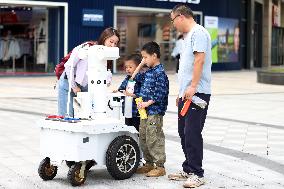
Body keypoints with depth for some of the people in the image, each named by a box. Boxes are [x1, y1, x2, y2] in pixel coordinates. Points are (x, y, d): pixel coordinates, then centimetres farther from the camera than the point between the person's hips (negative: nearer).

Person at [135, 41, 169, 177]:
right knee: (143, 138, 15)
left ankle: (160, 166, 2)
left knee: (154, 139, -6)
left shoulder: (160, 72, -14)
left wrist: (148, 103, -22)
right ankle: (149, 163, 26)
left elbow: (160, 93, -20)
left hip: (155, 111, -10)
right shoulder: (149, 72, 14)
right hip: (145, 111, 10)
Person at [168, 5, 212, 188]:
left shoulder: (198, 32, -9)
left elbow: (199, 59, -19)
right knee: (184, 133, 13)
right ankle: (188, 170, 21)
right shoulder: (188, 36, 23)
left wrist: (193, 86, -24)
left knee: (192, 134, -10)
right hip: (187, 94, 10)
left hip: (197, 93, -10)